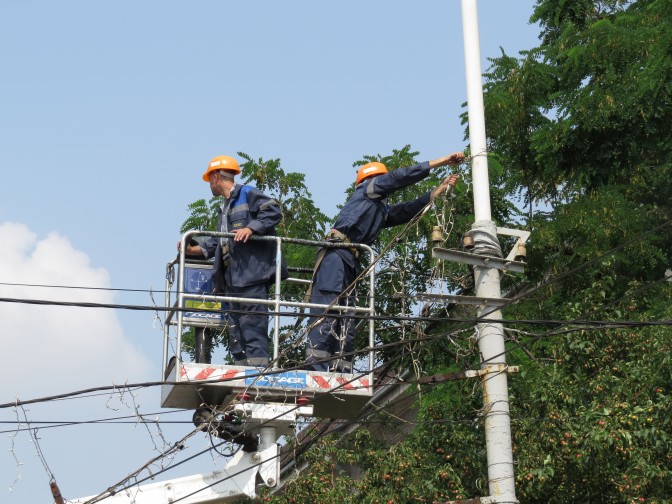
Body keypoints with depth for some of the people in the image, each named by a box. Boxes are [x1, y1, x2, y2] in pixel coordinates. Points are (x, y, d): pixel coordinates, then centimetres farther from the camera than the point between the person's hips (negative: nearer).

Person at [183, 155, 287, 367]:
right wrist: (196, 249, 10)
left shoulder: (248, 194, 0)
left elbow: (274, 211, -12)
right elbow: (218, 241, 24)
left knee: (252, 325, -15)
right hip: (234, 279, 10)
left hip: (252, 275, -10)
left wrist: (250, 228, -21)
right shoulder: (225, 208, 29)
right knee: (236, 331, 8)